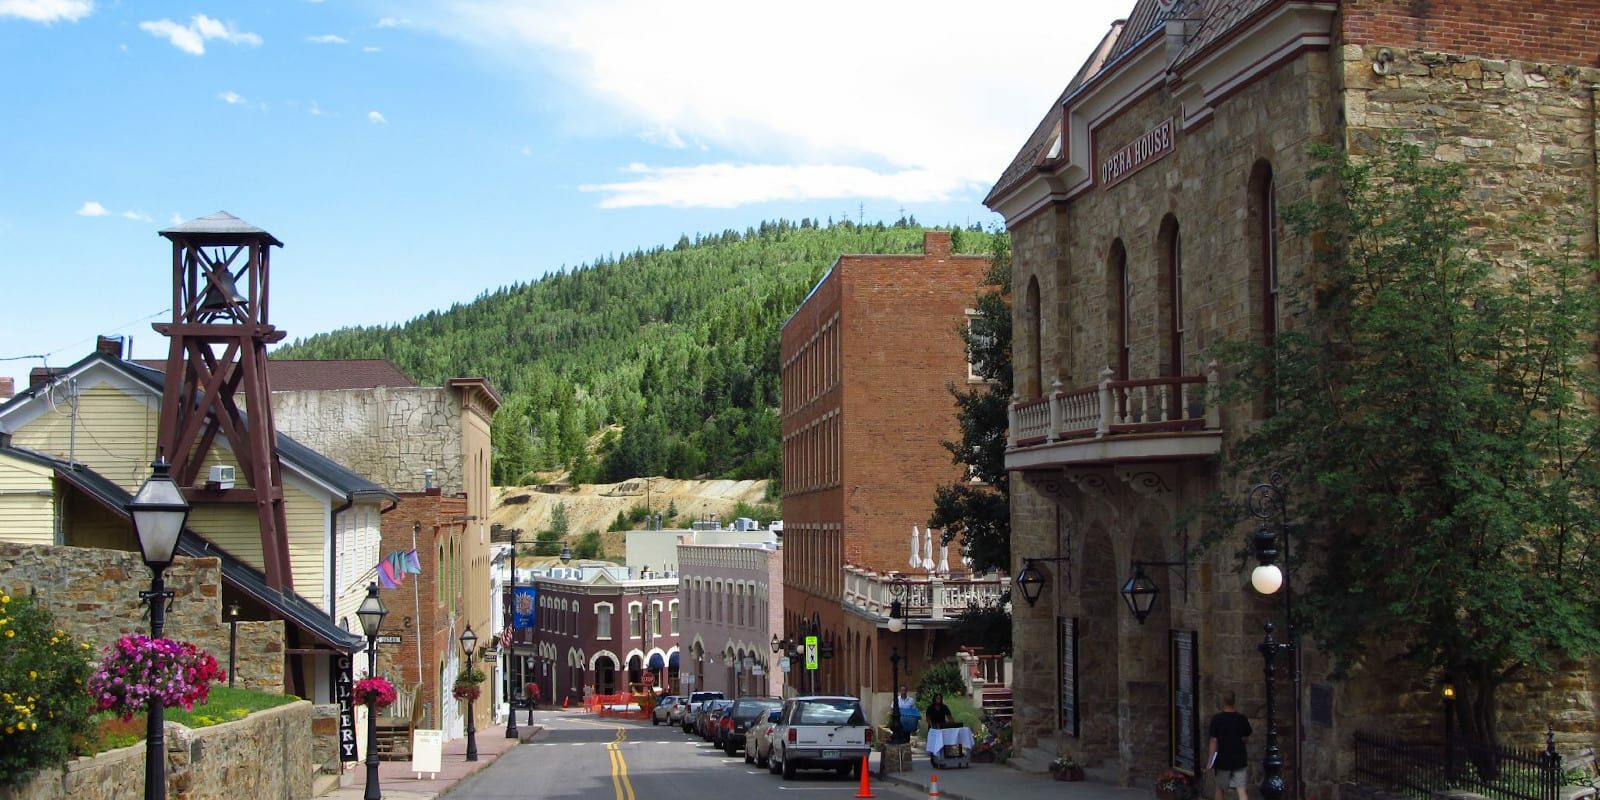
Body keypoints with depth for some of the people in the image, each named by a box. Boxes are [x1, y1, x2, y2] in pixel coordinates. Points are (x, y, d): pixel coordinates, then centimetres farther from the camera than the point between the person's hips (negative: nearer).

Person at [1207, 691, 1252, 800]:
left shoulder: (1217, 719, -10)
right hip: (1239, 759, 2)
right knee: (1241, 791, -3)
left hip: (1222, 759, -2)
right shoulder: (1242, 719, -1)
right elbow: (1246, 737, 8)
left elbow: (1214, 740, -11)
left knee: (1220, 789, 16)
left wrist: (1210, 759, -6)